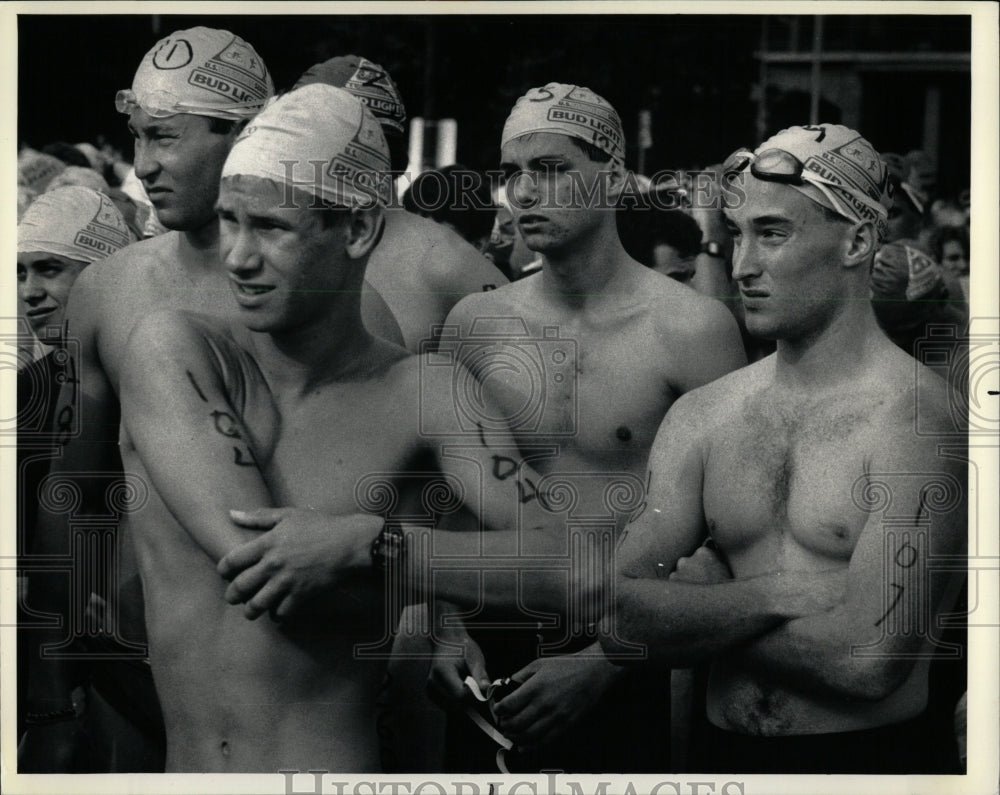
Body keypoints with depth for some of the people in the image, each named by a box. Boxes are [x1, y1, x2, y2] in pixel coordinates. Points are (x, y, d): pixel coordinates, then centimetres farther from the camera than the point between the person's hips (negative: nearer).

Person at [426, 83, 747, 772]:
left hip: (628, 673, -3)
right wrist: (444, 627, -4)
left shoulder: (691, 329, -8)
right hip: (492, 659, 3)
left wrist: (603, 662, -14)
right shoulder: (475, 323, 3)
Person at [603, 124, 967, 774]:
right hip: (727, 753, 5)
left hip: (872, 757, -5)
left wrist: (690, 608, -10)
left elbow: (869, 661, -23)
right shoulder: (701, 416, 2)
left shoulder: (915, 416, -14)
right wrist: (774, 596, -18)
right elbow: (614, 616, -5)